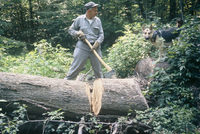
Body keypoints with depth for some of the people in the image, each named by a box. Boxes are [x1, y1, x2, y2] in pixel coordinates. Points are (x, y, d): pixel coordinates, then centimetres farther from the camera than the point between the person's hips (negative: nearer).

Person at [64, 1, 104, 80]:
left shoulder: (97, 20, 7)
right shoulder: (79, 19, 1)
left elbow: (101, 34, 6)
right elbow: (70, 30, 9)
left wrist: (97, 42, -12)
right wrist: (78, 33, -11)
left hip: (95, 47, 3)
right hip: (82, 47, -3)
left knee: (98, 69, 9)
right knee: (76, 67, -6)